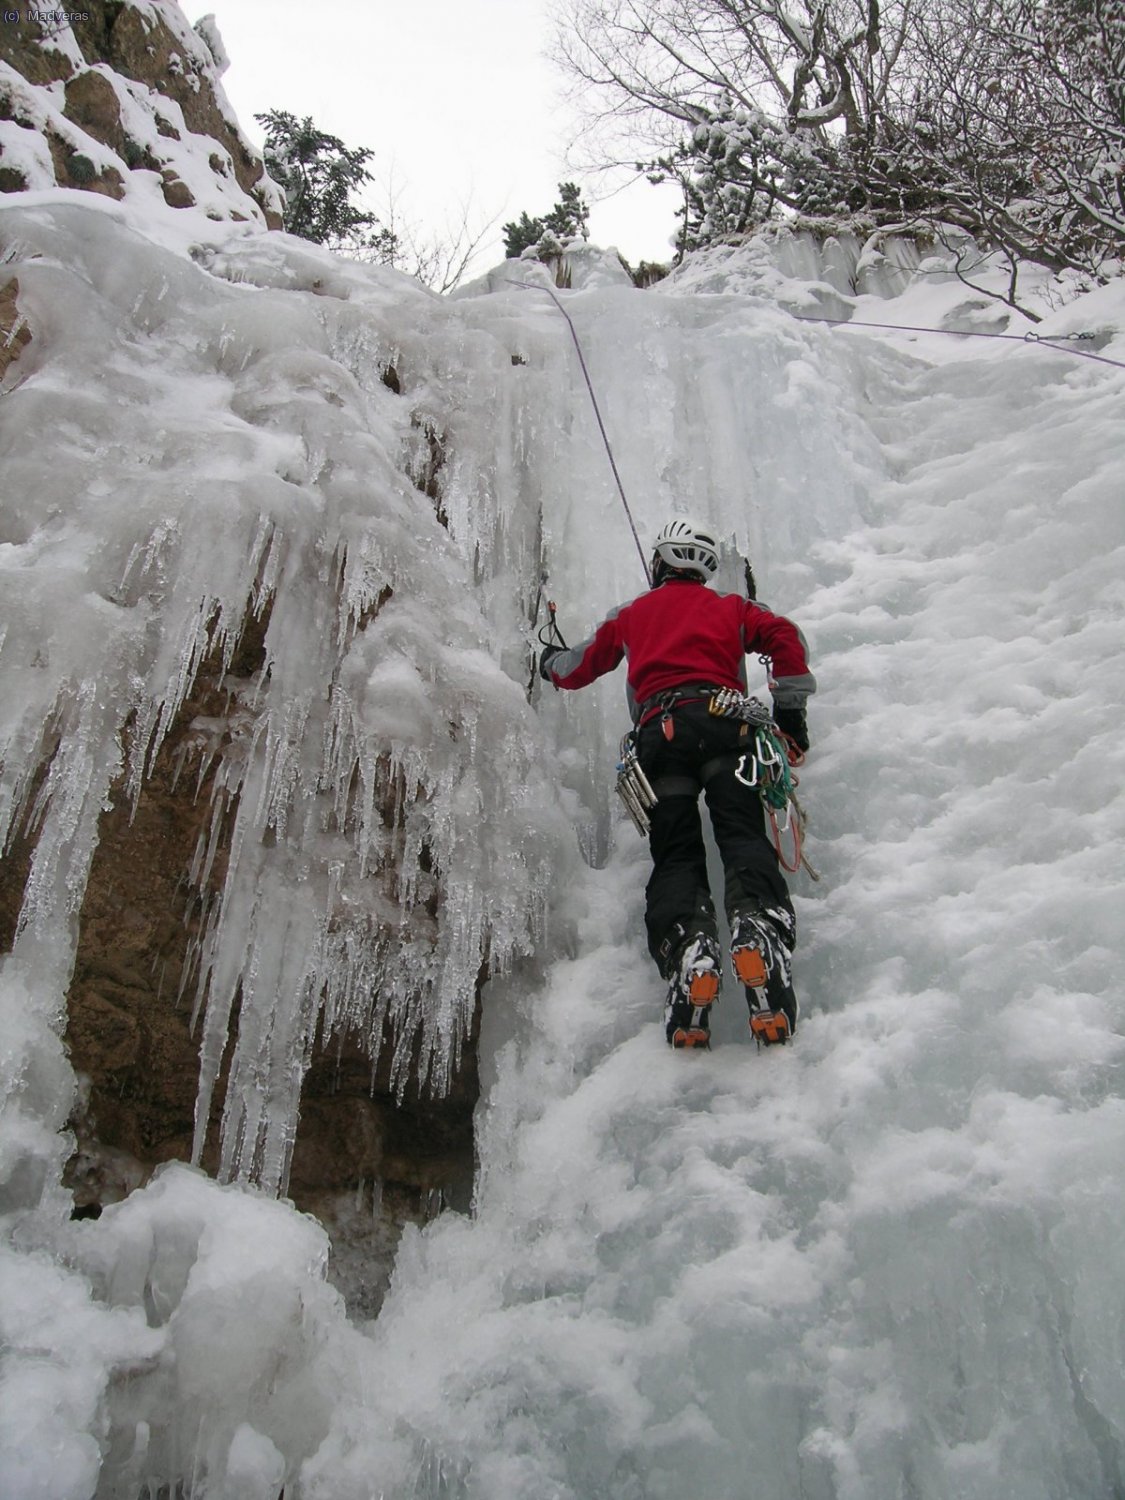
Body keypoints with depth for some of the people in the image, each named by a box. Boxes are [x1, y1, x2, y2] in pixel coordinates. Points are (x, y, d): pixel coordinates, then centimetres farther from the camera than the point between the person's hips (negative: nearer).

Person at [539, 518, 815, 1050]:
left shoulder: (631, 615, 32)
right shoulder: (729, 607, 30)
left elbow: (579, 667, 43)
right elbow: (784, 635, 12)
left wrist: (550, 662, 65)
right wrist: (790, 709, 14)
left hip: (659, 730, 0)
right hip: (724, 721, 0)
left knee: (675, 855, -7)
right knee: (744, 836, -16)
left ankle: (688, 946, -37)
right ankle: (758, 931, -46)